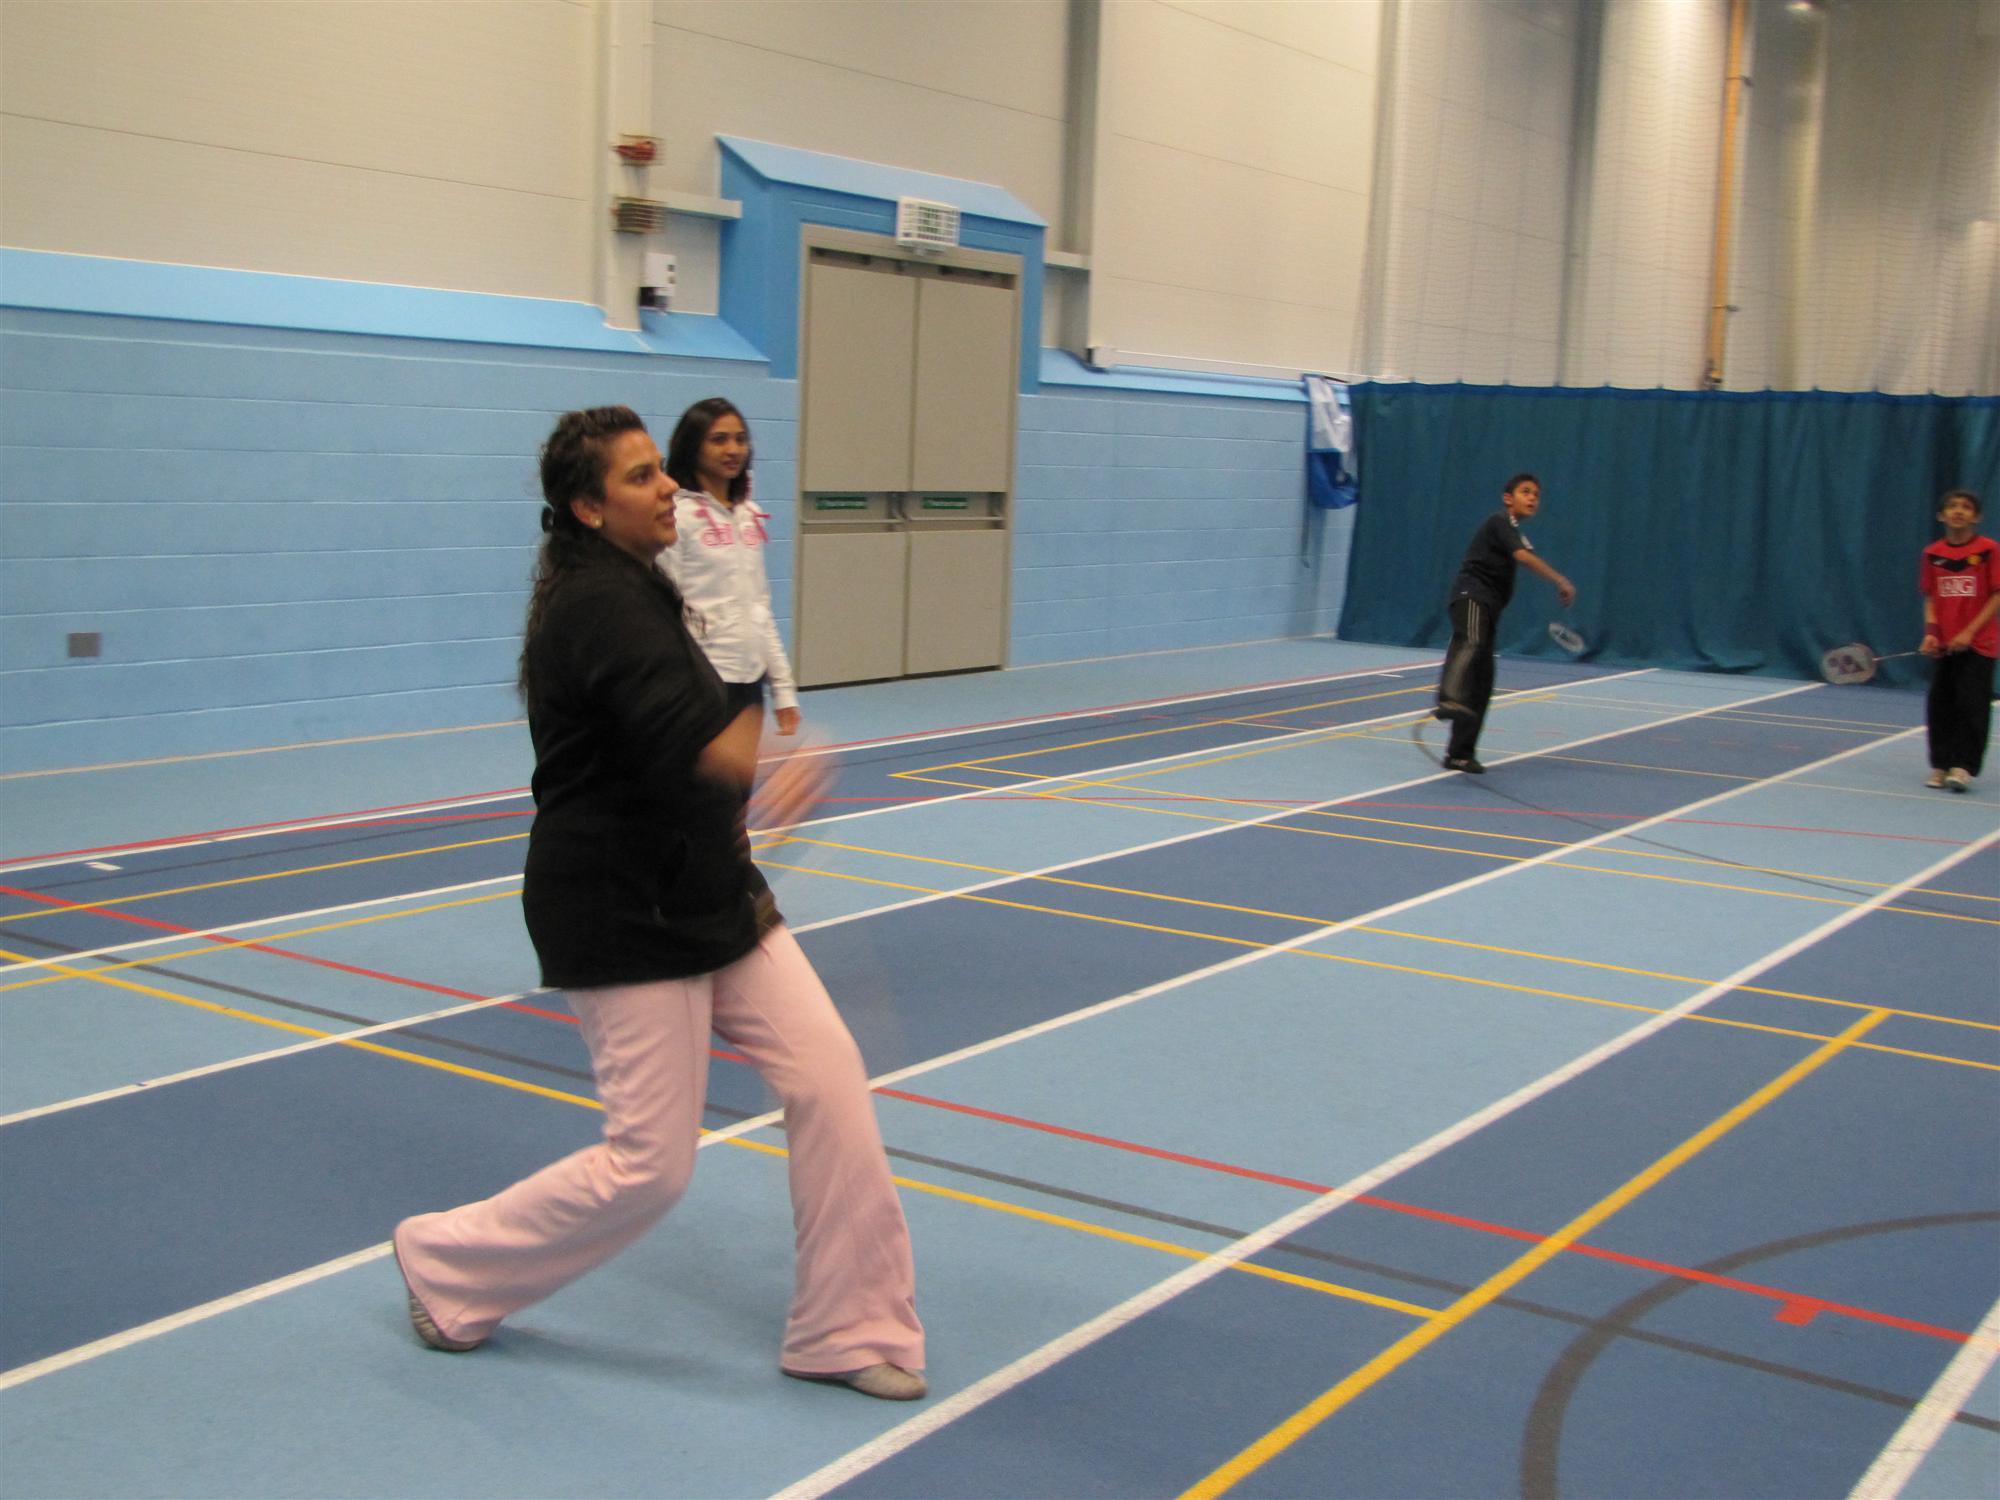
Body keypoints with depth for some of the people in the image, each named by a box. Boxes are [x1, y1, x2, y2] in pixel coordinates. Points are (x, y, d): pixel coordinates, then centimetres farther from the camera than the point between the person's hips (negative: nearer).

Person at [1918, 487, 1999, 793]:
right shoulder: (1933, 553, 4)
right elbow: (1931, 598, 9)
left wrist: (1970, 632, -15)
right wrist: (1930, 632, -7)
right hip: (1943, 645, 4)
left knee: (1971, 704, -7)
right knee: (1940, 705, 5)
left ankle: (1963, 766, -3)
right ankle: (1940, 765, 16)